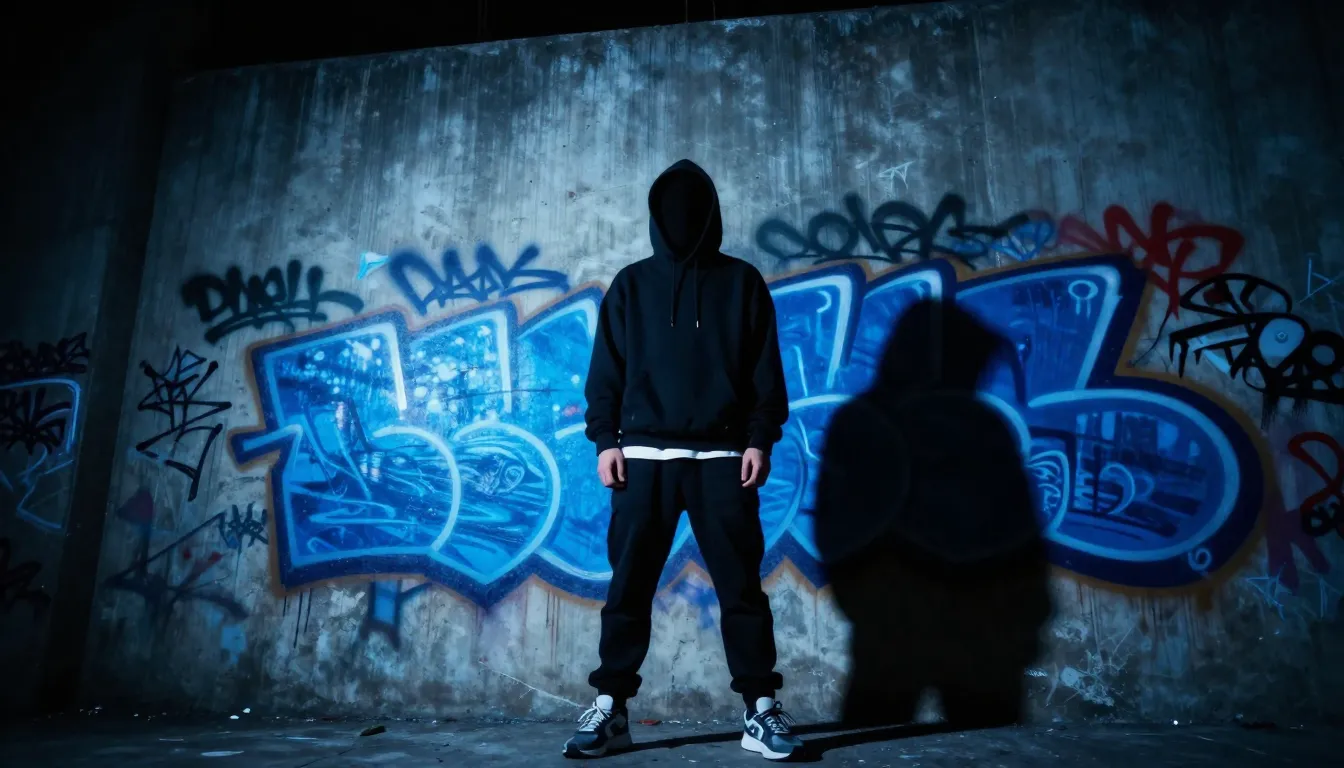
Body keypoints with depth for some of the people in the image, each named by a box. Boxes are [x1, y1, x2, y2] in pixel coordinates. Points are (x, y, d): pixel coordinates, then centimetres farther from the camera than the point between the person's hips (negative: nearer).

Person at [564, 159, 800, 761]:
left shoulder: (742, 282, 11)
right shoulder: (631, 284, 13)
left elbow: (766, 370, 6)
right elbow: (606, 369, 8)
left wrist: (760, 438, -5)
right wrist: (605, 439, -2)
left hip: (722, 457, 0)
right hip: (645, 455, 1)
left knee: (741, 584, 2)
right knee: (629, 586, 4)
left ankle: (760, 710, 11)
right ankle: (610, 708, 14)